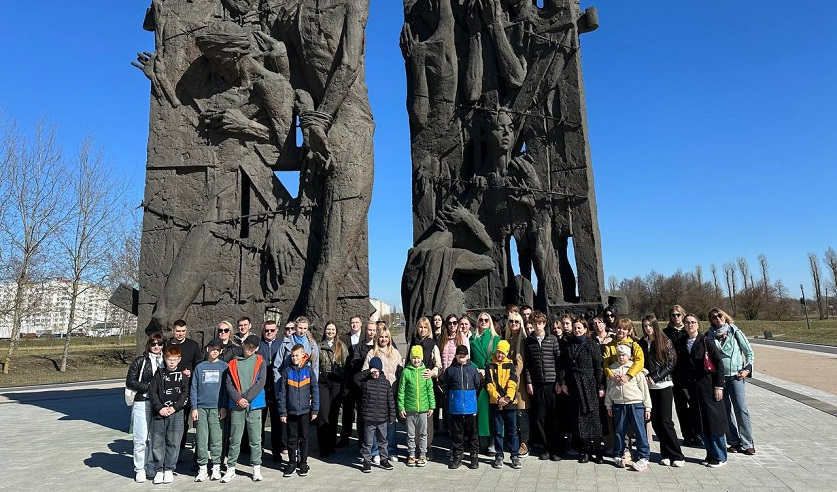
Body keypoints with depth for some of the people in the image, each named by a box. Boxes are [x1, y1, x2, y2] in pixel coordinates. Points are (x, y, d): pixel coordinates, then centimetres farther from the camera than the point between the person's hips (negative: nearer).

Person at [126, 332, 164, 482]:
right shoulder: (139, 361, 1)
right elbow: (130, 382, -1)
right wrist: (148, 387, -10)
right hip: (142, 403, -3)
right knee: (141, 438, -2)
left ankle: (152, 467, 21)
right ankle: (140, 469, 11)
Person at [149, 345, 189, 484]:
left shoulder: (183, 375, 6)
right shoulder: (159, 374, 8)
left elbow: (186, 394, 0)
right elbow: (152, 392, 3)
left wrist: (174, 407, -11)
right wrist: (160, 408, -8)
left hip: (176, 412, -1)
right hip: (159, 413, 1)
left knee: (173, 442, 2)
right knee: (157, 442, 4)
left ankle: (169, 470, 14)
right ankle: (159, 470, 16)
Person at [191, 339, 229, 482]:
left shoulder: (224, 366, 6)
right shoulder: (200, 367, 10)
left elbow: (226, 388, 4)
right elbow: (193, 389, 9)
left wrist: (224, 407, -3)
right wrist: (194, 408, 1)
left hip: (217, 408, -1)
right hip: (201, 408, 2)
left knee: (216, 439, 0)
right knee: (201, 439, 3)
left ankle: (216, 467, 10)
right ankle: (202, 468, 13)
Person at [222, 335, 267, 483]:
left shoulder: (260, 362, 7)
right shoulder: (233, 363, 10)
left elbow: (260, 383, -3)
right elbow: (229, 384, 3)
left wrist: (246, 398, -11)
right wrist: (238, 399, -11)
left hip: (254, 405, -1)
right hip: (236, 406, 1)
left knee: (255, 439, 4)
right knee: (234, 439, 5)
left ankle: (256, 467, 15)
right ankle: (231, 468, 16)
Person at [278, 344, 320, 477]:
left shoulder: (309, 370, -2)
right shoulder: (287, 371, 0)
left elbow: (315, 391, 0)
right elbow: (282, 393, 1)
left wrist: (315, 410, -3)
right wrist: (282, 412, -3)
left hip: (304, 411, 0)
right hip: (291, 411, 1)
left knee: (304, 438, 9)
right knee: (292, 439, 9)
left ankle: (303, 463, 21)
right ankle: (292, 463, 22)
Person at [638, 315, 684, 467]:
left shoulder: (666, 342, -2)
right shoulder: (642, 343, 9)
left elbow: (671, 363, -6)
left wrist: (655, 377, -11)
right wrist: (645, 377, -4)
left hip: (664, 385, -4)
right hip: (649, 386, 4)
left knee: (665, 421, -6)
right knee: (655, 421, 4)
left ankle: (676, 456, 5)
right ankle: (666, 454, 15)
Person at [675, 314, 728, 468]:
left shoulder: (706, 342, -6)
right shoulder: (681, 345, 7)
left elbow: (719, 363, -7)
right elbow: (680, 367, 13)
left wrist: (719, 386, -11)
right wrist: (685, 387, 10)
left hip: (708, 386, -5)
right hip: (693, 388, 5)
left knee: (714, 421, 0)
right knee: (700, 424, 9)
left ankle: (720, 457, 12)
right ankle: (711, 454, 23)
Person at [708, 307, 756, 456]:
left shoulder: (735, 332, 2)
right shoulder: (711, 335, 6)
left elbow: (749, 352, 7)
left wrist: (747, 369, -2)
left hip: (735, 375, -2)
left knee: (741, 408, -6)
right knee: (725, 410, 5)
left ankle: (747, 444, 2)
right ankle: (734, 442, 14)